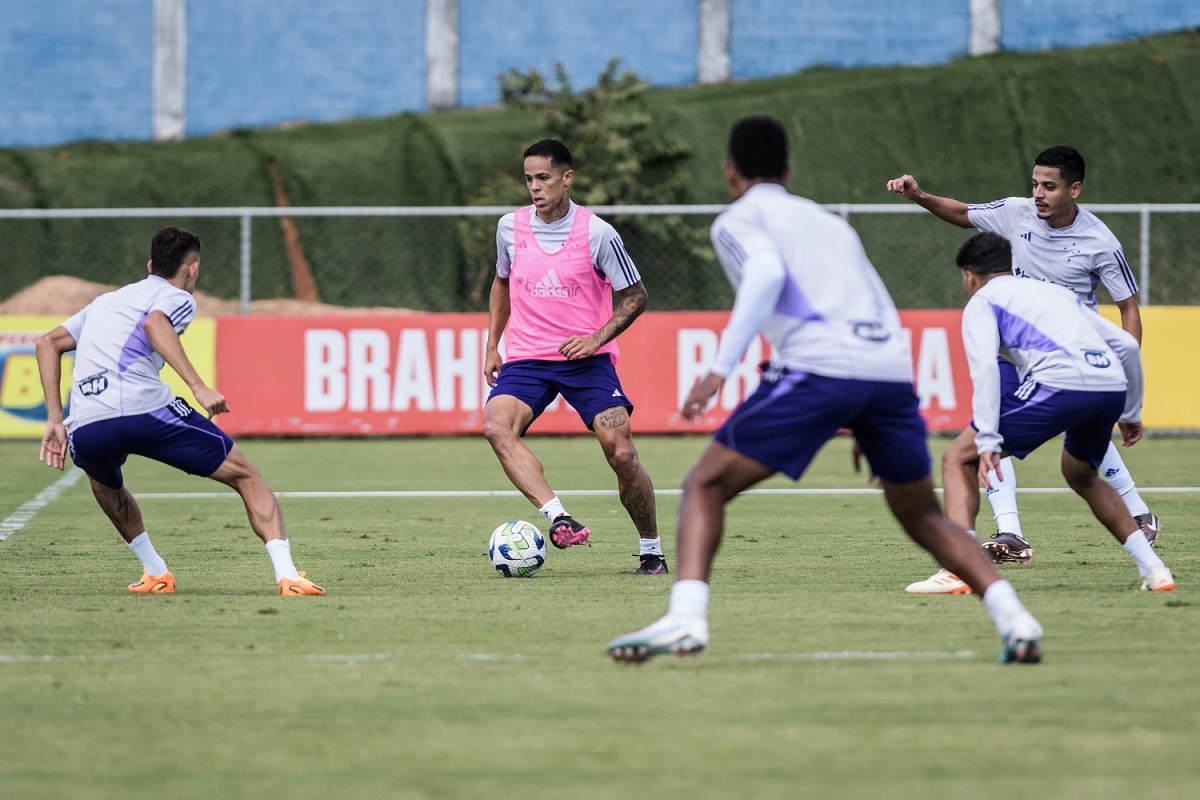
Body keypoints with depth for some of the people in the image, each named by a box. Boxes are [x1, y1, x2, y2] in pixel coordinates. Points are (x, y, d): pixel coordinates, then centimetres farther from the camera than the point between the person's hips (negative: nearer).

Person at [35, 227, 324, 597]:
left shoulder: (106, 302, 32)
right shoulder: (178, 298, 13)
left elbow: (47, 342, 26)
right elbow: (154, 323, -11)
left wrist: (55, 420, 22)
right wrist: (199, 387, -19)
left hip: (85, 428, 5)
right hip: (143, 409, -5)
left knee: (104, 482, 41)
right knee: (247, 477, 7)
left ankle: (155, 573, 36)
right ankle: (287, 575, -7)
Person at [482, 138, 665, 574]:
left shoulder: (597, 233, -8)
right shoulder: (510, 227, 3)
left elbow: (634, 296, 0)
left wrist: (596, 338, -13)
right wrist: (492, 346, 15)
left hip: (587, 358, -2)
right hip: (525, 358, 3)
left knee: (621, 453, -12)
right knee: (497, 426, -28)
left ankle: (651, 550, 9)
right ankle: (558, 517, -38)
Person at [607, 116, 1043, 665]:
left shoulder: (738, 220, 14)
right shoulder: (830, 223, 33)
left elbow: (767, 272, -9)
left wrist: (720, 367, -15)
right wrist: (869, 430, 38)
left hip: (817, 367, -5)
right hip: (893, 368, 5)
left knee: (705, 486, 6)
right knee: (923, 516, 21)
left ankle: (685, 618, -15)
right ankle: (1013, 618, 3)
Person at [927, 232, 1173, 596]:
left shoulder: (981, 302, 15)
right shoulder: (1058, 293, 34)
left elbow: (985, 366, -5)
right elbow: (1127, 345, 30)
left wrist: (987, 441, -11)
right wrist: (1131, 413, 39)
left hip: (1059, 385, -6)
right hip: (1111, 386, 6)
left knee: (957, 460, 7)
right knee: (1082, 477, 34)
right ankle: (1153, 569, 23)